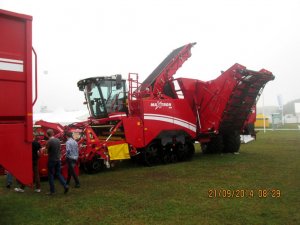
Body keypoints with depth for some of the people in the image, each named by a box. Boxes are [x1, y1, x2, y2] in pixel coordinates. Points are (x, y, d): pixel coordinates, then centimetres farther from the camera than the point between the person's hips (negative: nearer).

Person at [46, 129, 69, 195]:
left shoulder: (49, 141, -17)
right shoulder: (58, 140, 2)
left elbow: (47, 150, -6)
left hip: (52, 160, -5)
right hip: (58, 159, 6)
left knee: (50, 175, 6)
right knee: (58, 173, 14)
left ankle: (52, 190, 10)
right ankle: (65, 185, 1)